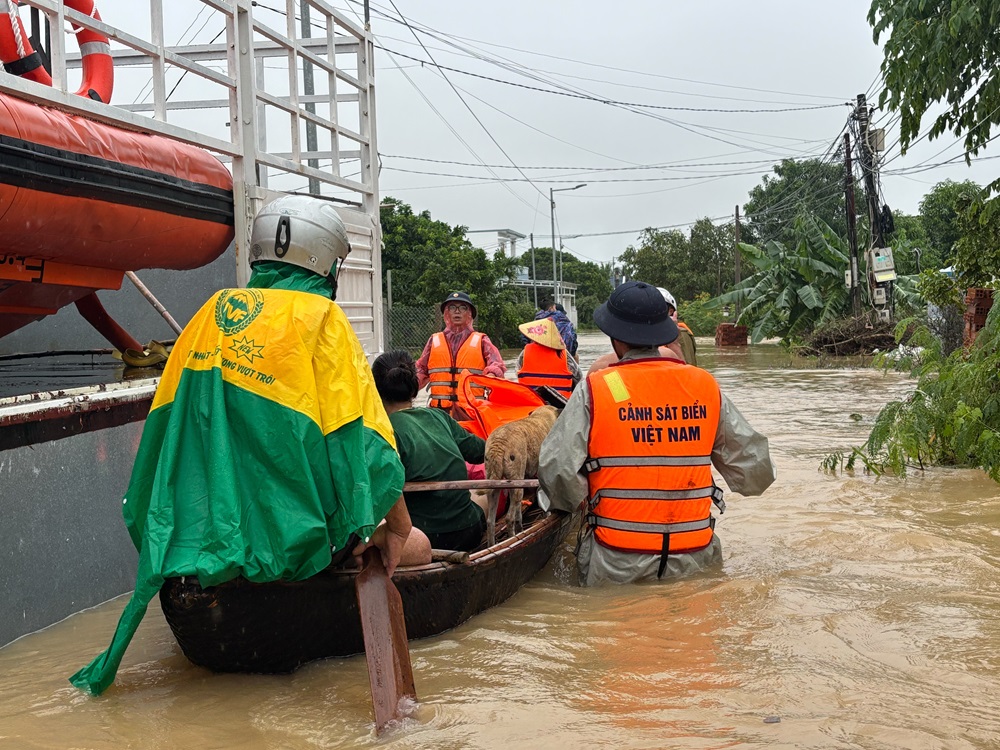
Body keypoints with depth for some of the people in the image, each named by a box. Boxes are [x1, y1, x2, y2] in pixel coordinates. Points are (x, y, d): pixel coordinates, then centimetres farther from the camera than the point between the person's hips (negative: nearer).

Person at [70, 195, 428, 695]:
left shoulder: (214, 312, 11)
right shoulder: (320, 317, -6)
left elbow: (165, 427, 17)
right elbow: (363, 440, -9)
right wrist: (397, 527, 3)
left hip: (204, 536, 6)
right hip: (292, 539, -6)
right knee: (416, 546, 13)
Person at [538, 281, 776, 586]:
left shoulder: (594, 390, -5)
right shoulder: (706, 386, 4)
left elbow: (557, 471, -12)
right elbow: (756, 473, 7)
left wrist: (580, 503, 9)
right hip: (695, 559, 3)